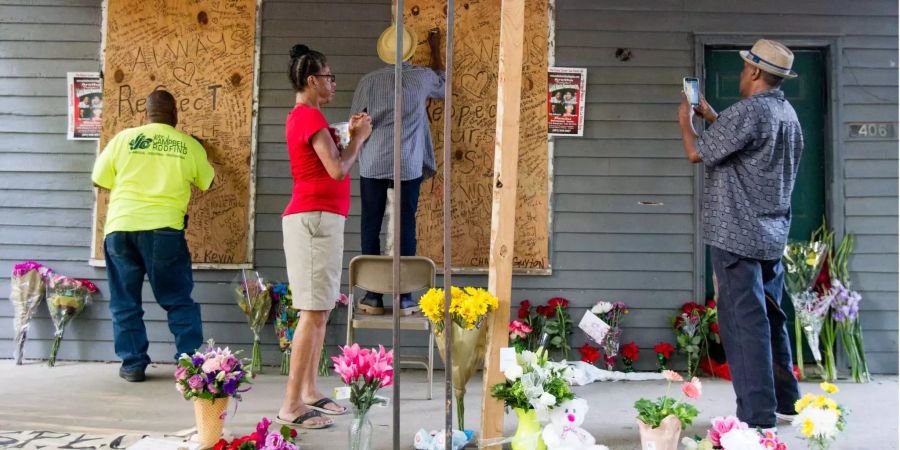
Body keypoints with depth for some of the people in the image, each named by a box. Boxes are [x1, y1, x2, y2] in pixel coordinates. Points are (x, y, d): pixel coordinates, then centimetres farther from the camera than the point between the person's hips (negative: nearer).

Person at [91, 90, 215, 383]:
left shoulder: (124, 137, 5)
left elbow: (101, 179, 10)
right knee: (178, 300, 9)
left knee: (125, 302, 13)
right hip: (163, 228, -1)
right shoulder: (189, 145, 5)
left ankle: (133, 364, 14)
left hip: (120, 227, 1)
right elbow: (207, 183, 18)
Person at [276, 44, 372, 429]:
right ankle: (292, 404, -8)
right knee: (314, 311, -11)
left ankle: (309, 391, 18)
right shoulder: (310, 115, -11)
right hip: (315, 218, -11)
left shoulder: (303, 117, 20)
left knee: (321, 309, 12)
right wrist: (359, 137, -3)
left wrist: (351, 136, 15)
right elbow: (338, 170, -18)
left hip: (317, 218, 11)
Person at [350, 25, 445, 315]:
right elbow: (442, 85, 26)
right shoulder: (422, 77, 2)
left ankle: (373, 297, 6)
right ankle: (404, 298, 5)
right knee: (406, 229, 3)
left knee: (370, 228, 5)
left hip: (373, 164, 0)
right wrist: (435, 51, 38)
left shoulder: (369, 81, 1)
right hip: (409, 166, 0)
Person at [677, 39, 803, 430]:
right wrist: (709, 114, 27)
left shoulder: (748, 112, -15)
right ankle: (784, 401, 28)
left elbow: (696, 152, -10)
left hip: (736, 235, -9)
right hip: (773, 235, 9)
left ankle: (758, 416, -4)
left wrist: (685, 120, 8)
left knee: (744, 322, -6)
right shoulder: (787, 113, 13)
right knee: (770, 318, 18)